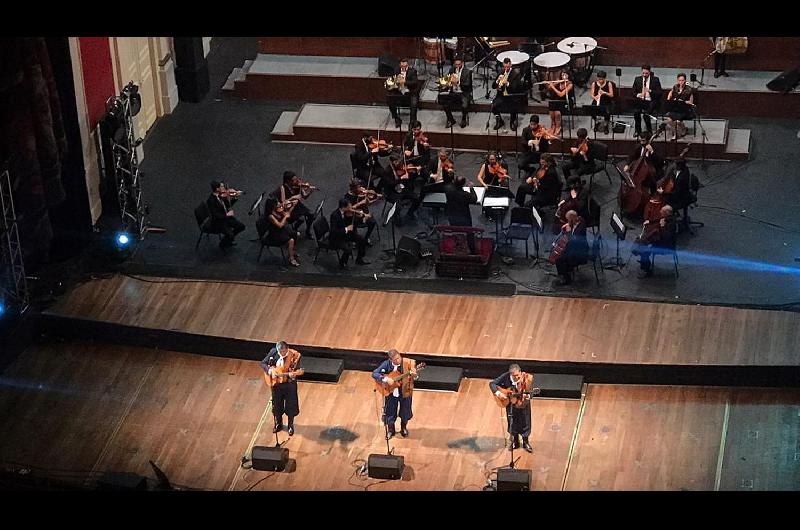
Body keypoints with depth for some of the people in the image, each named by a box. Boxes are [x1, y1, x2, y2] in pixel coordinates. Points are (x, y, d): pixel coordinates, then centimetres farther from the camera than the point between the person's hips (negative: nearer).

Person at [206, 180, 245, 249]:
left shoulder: (221, 195, -2)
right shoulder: (211, 200, -26)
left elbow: (228, 205, 10)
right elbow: (215, 215, -28)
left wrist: (234, 197, -2)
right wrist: (226, 215, -30)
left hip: (226, 218, 8)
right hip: (217, 222, -8)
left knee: (241, 226, 3)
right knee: (230, 234, -23)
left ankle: (229, 239, 25)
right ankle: (222, 244, 9)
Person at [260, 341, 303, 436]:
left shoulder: (294, 356, -20)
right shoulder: (273, 352, -12)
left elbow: (296, 371, -17)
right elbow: (263, 363, -4)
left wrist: (293, 374, -39)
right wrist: (270, 371, -20)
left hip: (289, 383, -3)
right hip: (276, 383, 3)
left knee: (290, 405, 9)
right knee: (276, 404, 17)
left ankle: (290, 426, 30)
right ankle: (278, 424, 39)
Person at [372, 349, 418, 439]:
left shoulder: (408, 363, -19)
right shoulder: (387, 364, -16)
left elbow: (414, 376, -20)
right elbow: (374, 373, -16)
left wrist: (413, 374, -44)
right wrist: (385, 379, -30)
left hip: (405, 392, 0)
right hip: (390, 392, 1)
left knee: (405, 412, 16)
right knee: (390, 413, 13)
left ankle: (404, 428, 46)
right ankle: (390, 430, 40)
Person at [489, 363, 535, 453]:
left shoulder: (527, 378, -25)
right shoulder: (506, 377, -22)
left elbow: (530, 393, -21)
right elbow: (492, 383, -14)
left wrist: (527, 396, -43)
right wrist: (498, 393, -28)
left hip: (523, 404, -1)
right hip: (510, 403, 1)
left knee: (525, 422, 12)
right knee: (512, 423, 17)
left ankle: (525, 442, 35)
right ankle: (515, 442, 39)